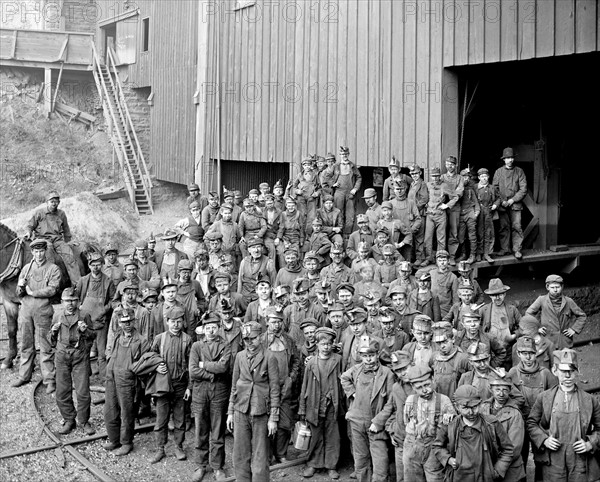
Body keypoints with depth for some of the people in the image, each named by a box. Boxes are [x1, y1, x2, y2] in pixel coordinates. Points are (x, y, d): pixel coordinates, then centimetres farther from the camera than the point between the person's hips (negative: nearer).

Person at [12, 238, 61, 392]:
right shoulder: (26, 268, 13)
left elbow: (52, 289, -12)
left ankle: (49, 380, 0)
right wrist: (21, 287, -11)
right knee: (26, 345, 11)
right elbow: (19, 293, 11)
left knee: (45, 347, -3)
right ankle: (24, 376, 21)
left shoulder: (53, 269, 1)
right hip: (25, 310, 4)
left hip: (42, 311, -4)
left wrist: (32, 292, -8)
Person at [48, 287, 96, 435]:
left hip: (80, 356, -3)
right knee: (62, 392, 6)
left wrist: (85, 331, -16)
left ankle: (84, 421, 14)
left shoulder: (84, 316, 0)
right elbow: (51, 338, 17)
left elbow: (93, 336, 4)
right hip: (62, 355, 3)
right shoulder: (57, 316, 8)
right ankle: (69, 421, 22)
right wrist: (53, 332, -5)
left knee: (83, 392, -3)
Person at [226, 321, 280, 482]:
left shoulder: (269, 357, -6)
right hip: (241, 411, 4)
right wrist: (230, 412, 10)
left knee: (260, 456, 2)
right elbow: (234, 386, 13)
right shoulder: (240, 356, 6)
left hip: (261, 413, -3)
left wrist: (273, 418, -7)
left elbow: (274, 389, -5)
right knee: (240, 454, 8)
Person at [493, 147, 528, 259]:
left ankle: (517, 250, -2)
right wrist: (501, 201, -6)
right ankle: (504, 248, 12)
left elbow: (524, 189, 2)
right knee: (504, 227, 2)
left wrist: (513, 200, -8)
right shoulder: (498, 172, 8)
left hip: (515, 204, -1)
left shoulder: (519, 171, 6)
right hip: (502, 205, 1)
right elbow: (495, 188, 6)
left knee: (517, 226, -7)